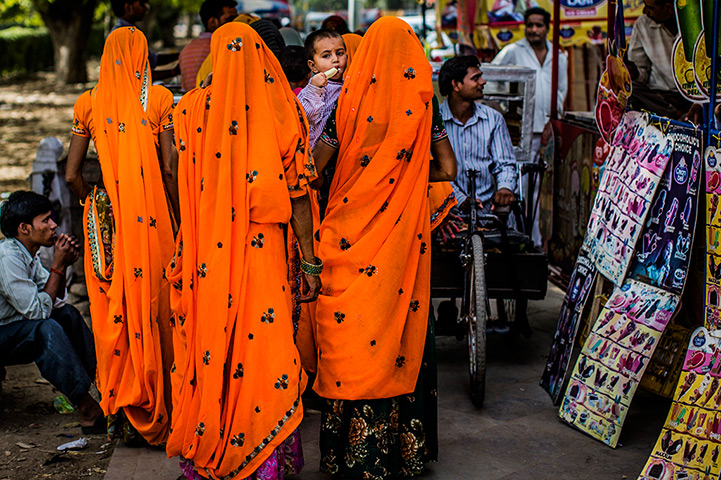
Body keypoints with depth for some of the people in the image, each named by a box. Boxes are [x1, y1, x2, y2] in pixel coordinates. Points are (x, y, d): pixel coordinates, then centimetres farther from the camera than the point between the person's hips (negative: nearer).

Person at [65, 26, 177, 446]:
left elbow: (72, 175, 3)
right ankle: (149, 413, 11)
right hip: (151, 220, -2)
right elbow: (169, 170, -5)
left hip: (105, 219, 2)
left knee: (112, 313, 10)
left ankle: (118, 409, 16)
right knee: (151, 310, 6)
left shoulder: (89, 103, 6)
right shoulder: (159, 98, -1)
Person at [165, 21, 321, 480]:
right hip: (264, 252, -1)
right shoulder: (284, 110, -4)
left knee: (210, 350, 11)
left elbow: (184, 187, 1)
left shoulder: (192, 108, -1)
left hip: (208, 253, 1)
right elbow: (298, 194, -4)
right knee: (264, 348, 5)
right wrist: (310, 261, 1)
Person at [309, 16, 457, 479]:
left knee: (352, 336, 5)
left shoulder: (350, 102, -6)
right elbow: (447, 169, 0)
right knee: (405, 330, 11)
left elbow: (313, 168, -3)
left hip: (353, 234, -1)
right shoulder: (423, 103, -1)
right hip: (406, 235, 2)